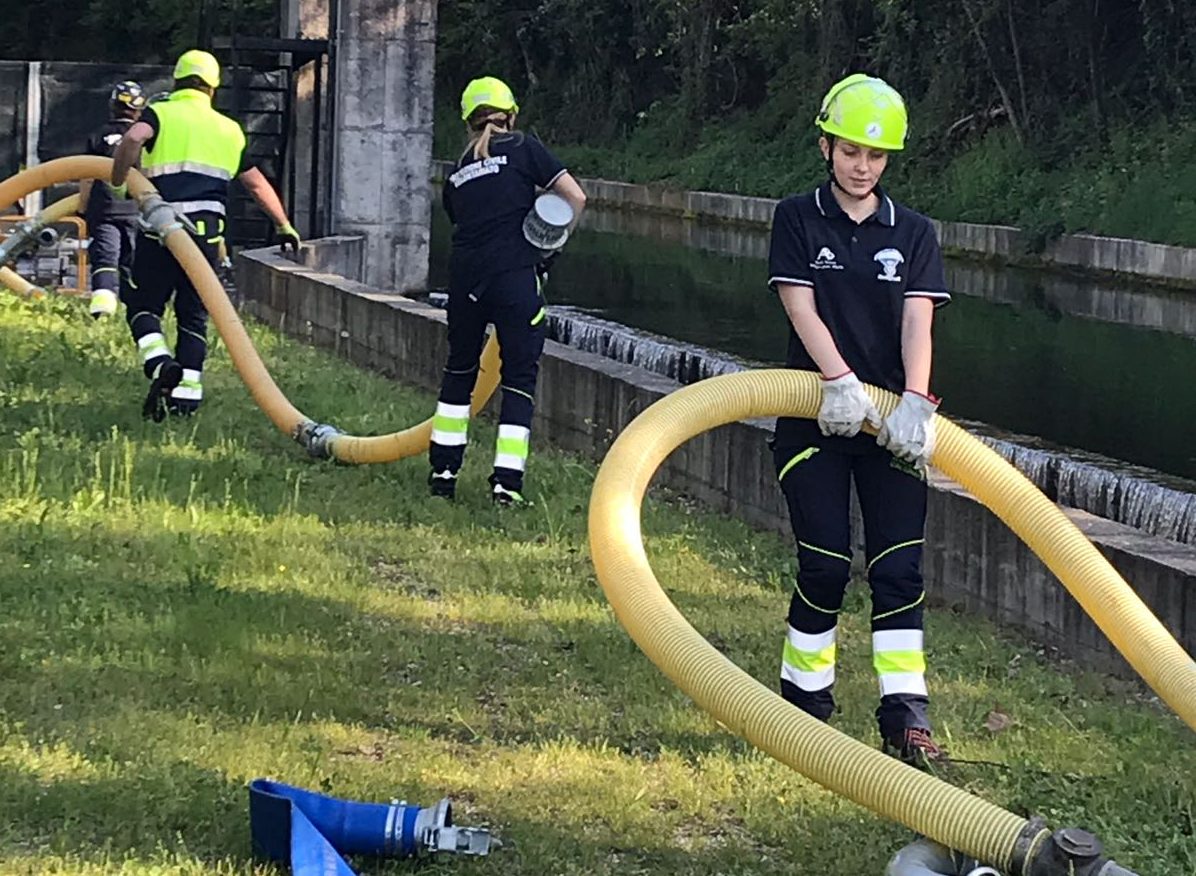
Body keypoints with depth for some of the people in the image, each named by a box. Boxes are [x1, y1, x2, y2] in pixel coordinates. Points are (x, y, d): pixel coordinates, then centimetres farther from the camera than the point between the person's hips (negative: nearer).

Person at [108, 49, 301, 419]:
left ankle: (161, 363, -18)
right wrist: (284, 226, 36)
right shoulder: (229, 129, 18)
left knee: (143, 306, 8)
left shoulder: (159, 114, 5)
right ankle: (187, 393, 3)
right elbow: (257, 184, 25)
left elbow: (133, 139, -19)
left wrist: (117, 183, -6)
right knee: (194, 316, 12)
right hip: (208, 232, 3)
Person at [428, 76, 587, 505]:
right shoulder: (523, 148, 3)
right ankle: (506, 480, -5)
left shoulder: (458, 172, 18)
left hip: (464, 277, 4)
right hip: (514, 277, -4)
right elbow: (575, 197, -2)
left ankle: (443, 470, 23)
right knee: (520, 377, 3)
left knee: (459, 370, 21)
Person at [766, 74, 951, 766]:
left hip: (891, 423, 2)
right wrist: (841, 381, -24)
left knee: (899, 566, -5)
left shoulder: (913, 234, 8)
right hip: (816, 416, -2)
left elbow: (918, 322, -5)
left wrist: (915, 401, -21)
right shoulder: (799, 220, 3)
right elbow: (801, 308, -9)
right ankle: (805, 696, 12)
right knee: (826, 564, -4)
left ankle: (905, 715, -6)